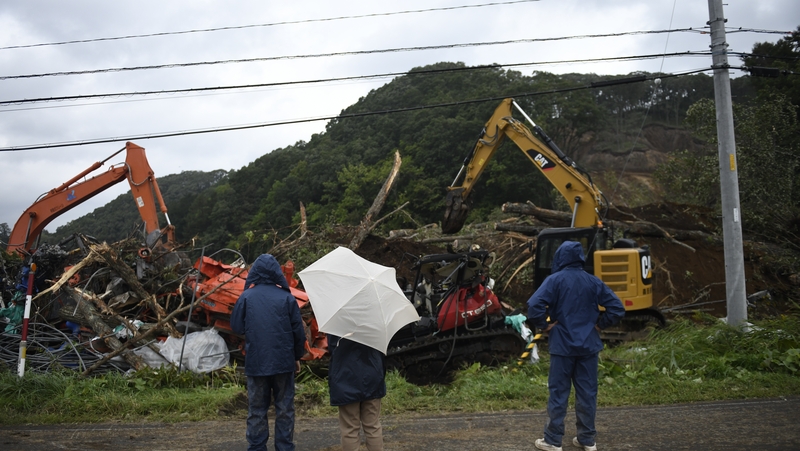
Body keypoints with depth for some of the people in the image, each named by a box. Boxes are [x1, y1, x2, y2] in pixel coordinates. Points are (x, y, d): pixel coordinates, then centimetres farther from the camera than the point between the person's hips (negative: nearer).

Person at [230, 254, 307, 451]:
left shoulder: (246, 297, -5)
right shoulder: (286, 297, -4)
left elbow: (236, 327, 1)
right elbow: (298, 331, -1)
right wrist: (297, 356, 11)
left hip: (255, 362, 0)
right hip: (284, 361, 0)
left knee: (256, 409, 9)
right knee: (285, 409, 9)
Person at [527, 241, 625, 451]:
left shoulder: (555, 280, -10)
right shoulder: (593, 282, 2)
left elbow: (534, 305, -23)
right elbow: (617, 308, -1)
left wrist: (544, 325, -9)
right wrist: (599, 324, 7)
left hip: (563, 345, -4)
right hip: (588, 345, 4)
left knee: (559, 392, 3)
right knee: (587, 393, 11)